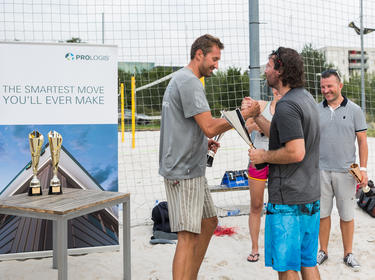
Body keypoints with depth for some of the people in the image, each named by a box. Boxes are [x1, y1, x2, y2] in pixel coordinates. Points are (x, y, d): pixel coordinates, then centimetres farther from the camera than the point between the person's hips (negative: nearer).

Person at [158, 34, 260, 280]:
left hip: (192, 169, 11)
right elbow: (209, 126, -22)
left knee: (209, 223, 19)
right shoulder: (189, 81, -16)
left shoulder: (182, 79, 18)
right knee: (189, 236, -10)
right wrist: (245, 114, -14)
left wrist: (204, 142, 12)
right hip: (184, 171, -11)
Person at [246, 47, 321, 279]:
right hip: (311, 197, 10)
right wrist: (256, 115, 17)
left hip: (288, 200, -10)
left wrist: (263, 156, -12)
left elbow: (295, 152, -27)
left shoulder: (286, 106, -19)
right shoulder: (306, 98, 12)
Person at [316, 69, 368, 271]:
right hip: (320, 170, 1)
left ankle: (348, 254, 21)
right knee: (322, 213, 8)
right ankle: (323, 251, 23)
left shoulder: (354, 110, 1)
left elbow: (362, 141, 3)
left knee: (347, 215, 7)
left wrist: (363, 169, -3)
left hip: (345, 171, -1)